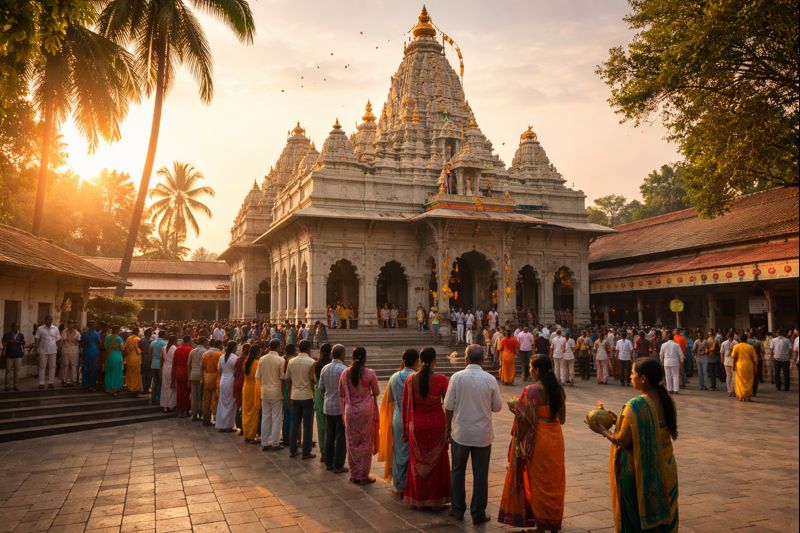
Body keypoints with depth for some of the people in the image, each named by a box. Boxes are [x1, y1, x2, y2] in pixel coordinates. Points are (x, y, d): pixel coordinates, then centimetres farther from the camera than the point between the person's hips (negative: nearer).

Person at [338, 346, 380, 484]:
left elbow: (341, 394, 4)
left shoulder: (345, 373, -5)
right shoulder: (370, 373, -13)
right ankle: (363, 476, 15)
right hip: (366, 410, -2)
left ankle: (354, 474, 22)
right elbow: (376, 392, -3)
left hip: (350, 411, 3)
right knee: (365, 443, 9)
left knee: (352, 442, 14)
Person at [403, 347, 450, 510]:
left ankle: (418, 501, 26)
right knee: (436, 463, 14)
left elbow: (406, 406, -2)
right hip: (436, 425, -2)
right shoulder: (441, 379, -14)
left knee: (418, 463, 16)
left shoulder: (410, 379, -8)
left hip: (416, 426, 2)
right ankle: (435, 501, 23)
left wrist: (405, 429, 8)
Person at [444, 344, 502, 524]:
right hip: (483, 434, 0)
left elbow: (449, 406, -7)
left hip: (460, 433, 0)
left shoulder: (457, 377, -11)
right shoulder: (490, 379, -10)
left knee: (457, 472, 16)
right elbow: (497, 407, -1)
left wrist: (447, 427, 7)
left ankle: (457, 510, 25)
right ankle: (478, 514, 18)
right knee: (480, 475, 10)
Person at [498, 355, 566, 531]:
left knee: (539, 482, 8)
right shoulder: (558, 389, 1)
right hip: (556, 438, 6)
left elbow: (526, 418, -19)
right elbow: (562, 418, 7)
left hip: (538, 439, -5)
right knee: (554, 482, 16)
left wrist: (514, 406, -3)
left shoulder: (531, 391, -19)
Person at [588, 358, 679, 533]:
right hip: (664, 471, 7)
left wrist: (603, 431, -4)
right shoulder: (665, 401, -2)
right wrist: (620, 421, 12)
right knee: (660, 516, 22)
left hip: (640, 473, -7)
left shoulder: (635, 406, -25)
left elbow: (623, 441, -21)